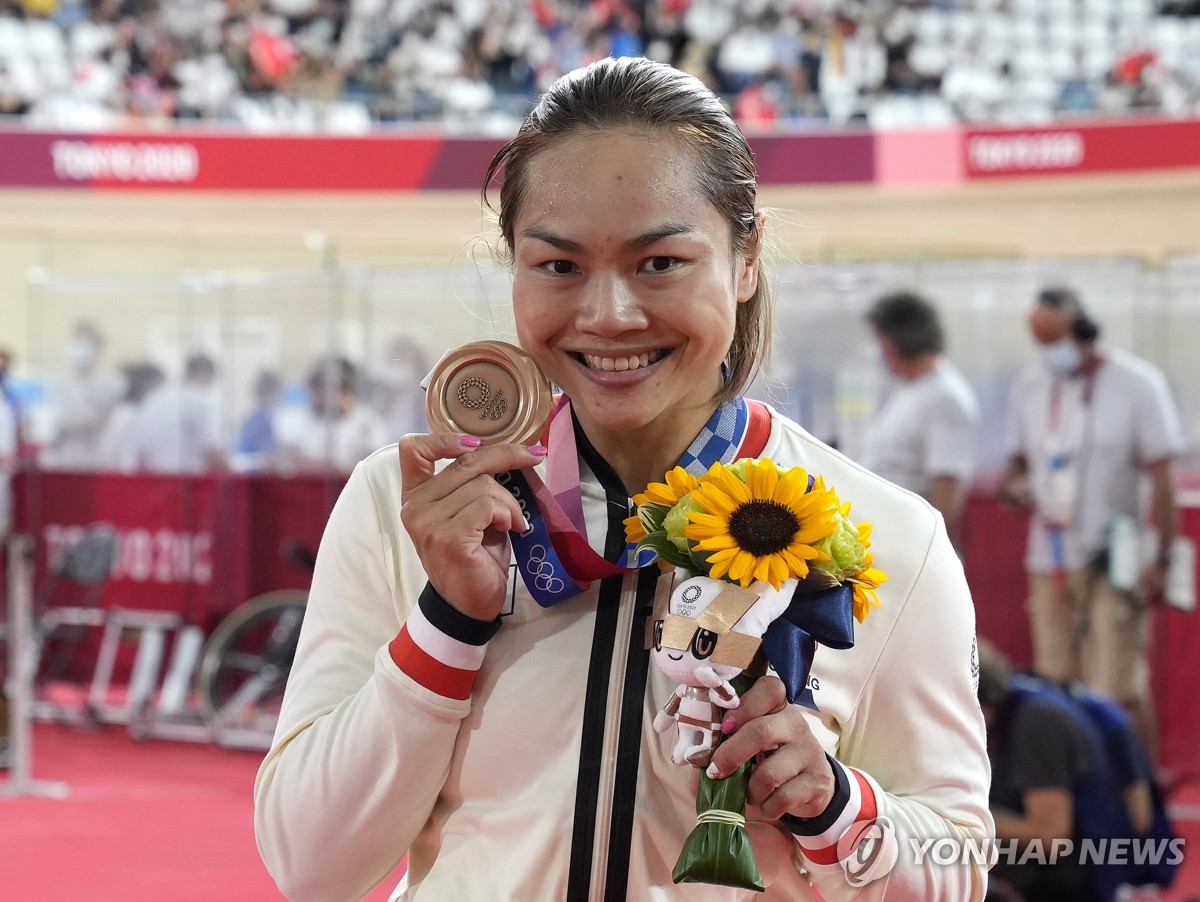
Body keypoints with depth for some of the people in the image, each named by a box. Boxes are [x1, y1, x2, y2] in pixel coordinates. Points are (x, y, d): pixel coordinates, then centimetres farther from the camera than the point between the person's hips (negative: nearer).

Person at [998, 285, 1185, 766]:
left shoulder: (1138, 383, -3)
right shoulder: (1029, 385, 10)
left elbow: (1162, 478, -4)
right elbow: (1016, 461, 19)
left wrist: (1160, 559, -11)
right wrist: (1014, 486, -7)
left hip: (1114, 563, -4)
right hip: (1050, 561, 4)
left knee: (1120, 691, -10)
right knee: (1055, 689, 3)